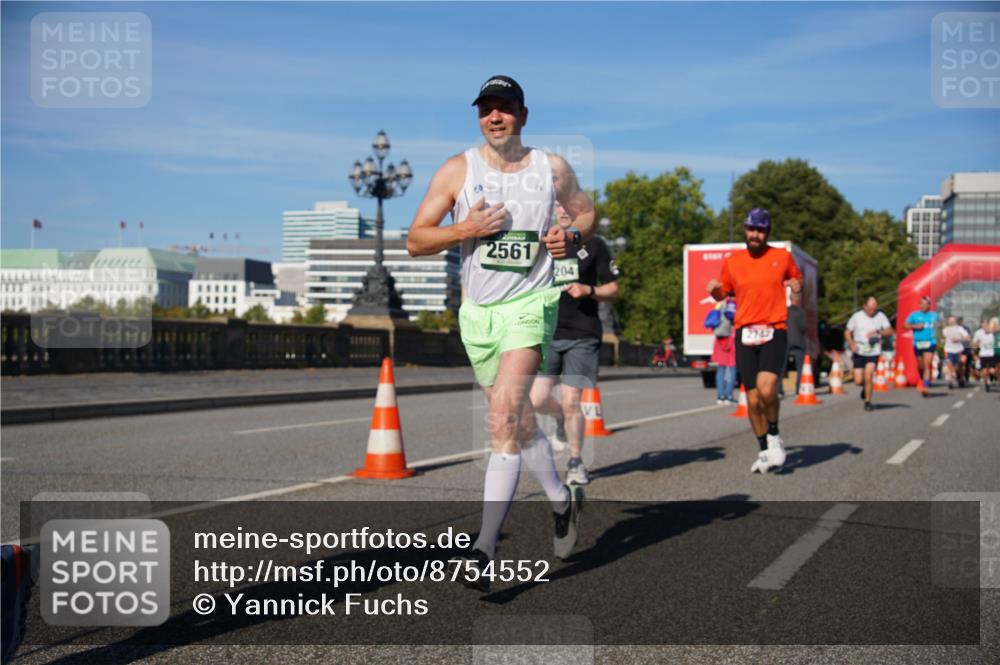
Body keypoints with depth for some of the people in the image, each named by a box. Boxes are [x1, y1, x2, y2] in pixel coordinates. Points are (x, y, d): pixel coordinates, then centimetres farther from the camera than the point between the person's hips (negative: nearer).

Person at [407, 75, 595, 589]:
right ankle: (562, 499, 39)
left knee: (504, 415, -20)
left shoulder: (552, 169, 3)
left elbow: (586, 213, 20)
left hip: (530, 303, -3)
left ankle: (485, 547, -18)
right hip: (478, 311, 3)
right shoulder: (457, 171, 1)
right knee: (518, 422, 13)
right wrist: (463, 229, -17)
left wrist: (572, 237, -3)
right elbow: (415, 242, 0)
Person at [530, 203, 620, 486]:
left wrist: (588, 290, -11)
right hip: (547, 334, 2)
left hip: (582, 336, -2)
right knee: (537, 399, -8)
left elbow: (613, 290, 7)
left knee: (570, 401, -6)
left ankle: (576, 462, 13)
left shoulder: (593, 245, 7)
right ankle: (562, 420, 28)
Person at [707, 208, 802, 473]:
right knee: (753, 399, 3)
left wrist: (797, 285, -2)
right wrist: (714, 290, -4)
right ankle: (765, 451, 21)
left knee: (766, 388, -23)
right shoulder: (732, 261, 8)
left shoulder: (782, 256, 5)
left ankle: (774, 435, 3)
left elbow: (796, 278, 21)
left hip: (775, 332, -2)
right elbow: (723, 294, 19)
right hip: (745, 334, 2)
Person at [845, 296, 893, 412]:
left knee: (868, 376, -16)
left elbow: (890, 331, -1)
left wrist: (878, 332, -19)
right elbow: (847, 332, 6)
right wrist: (852, 344, -12)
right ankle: (865, 386, 35)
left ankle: (868, 401, -1)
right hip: (859, 352, 1)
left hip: (873, 352, -1)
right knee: (858, 381, -1)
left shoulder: (881, 317, 0)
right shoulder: (857, 316, 0)